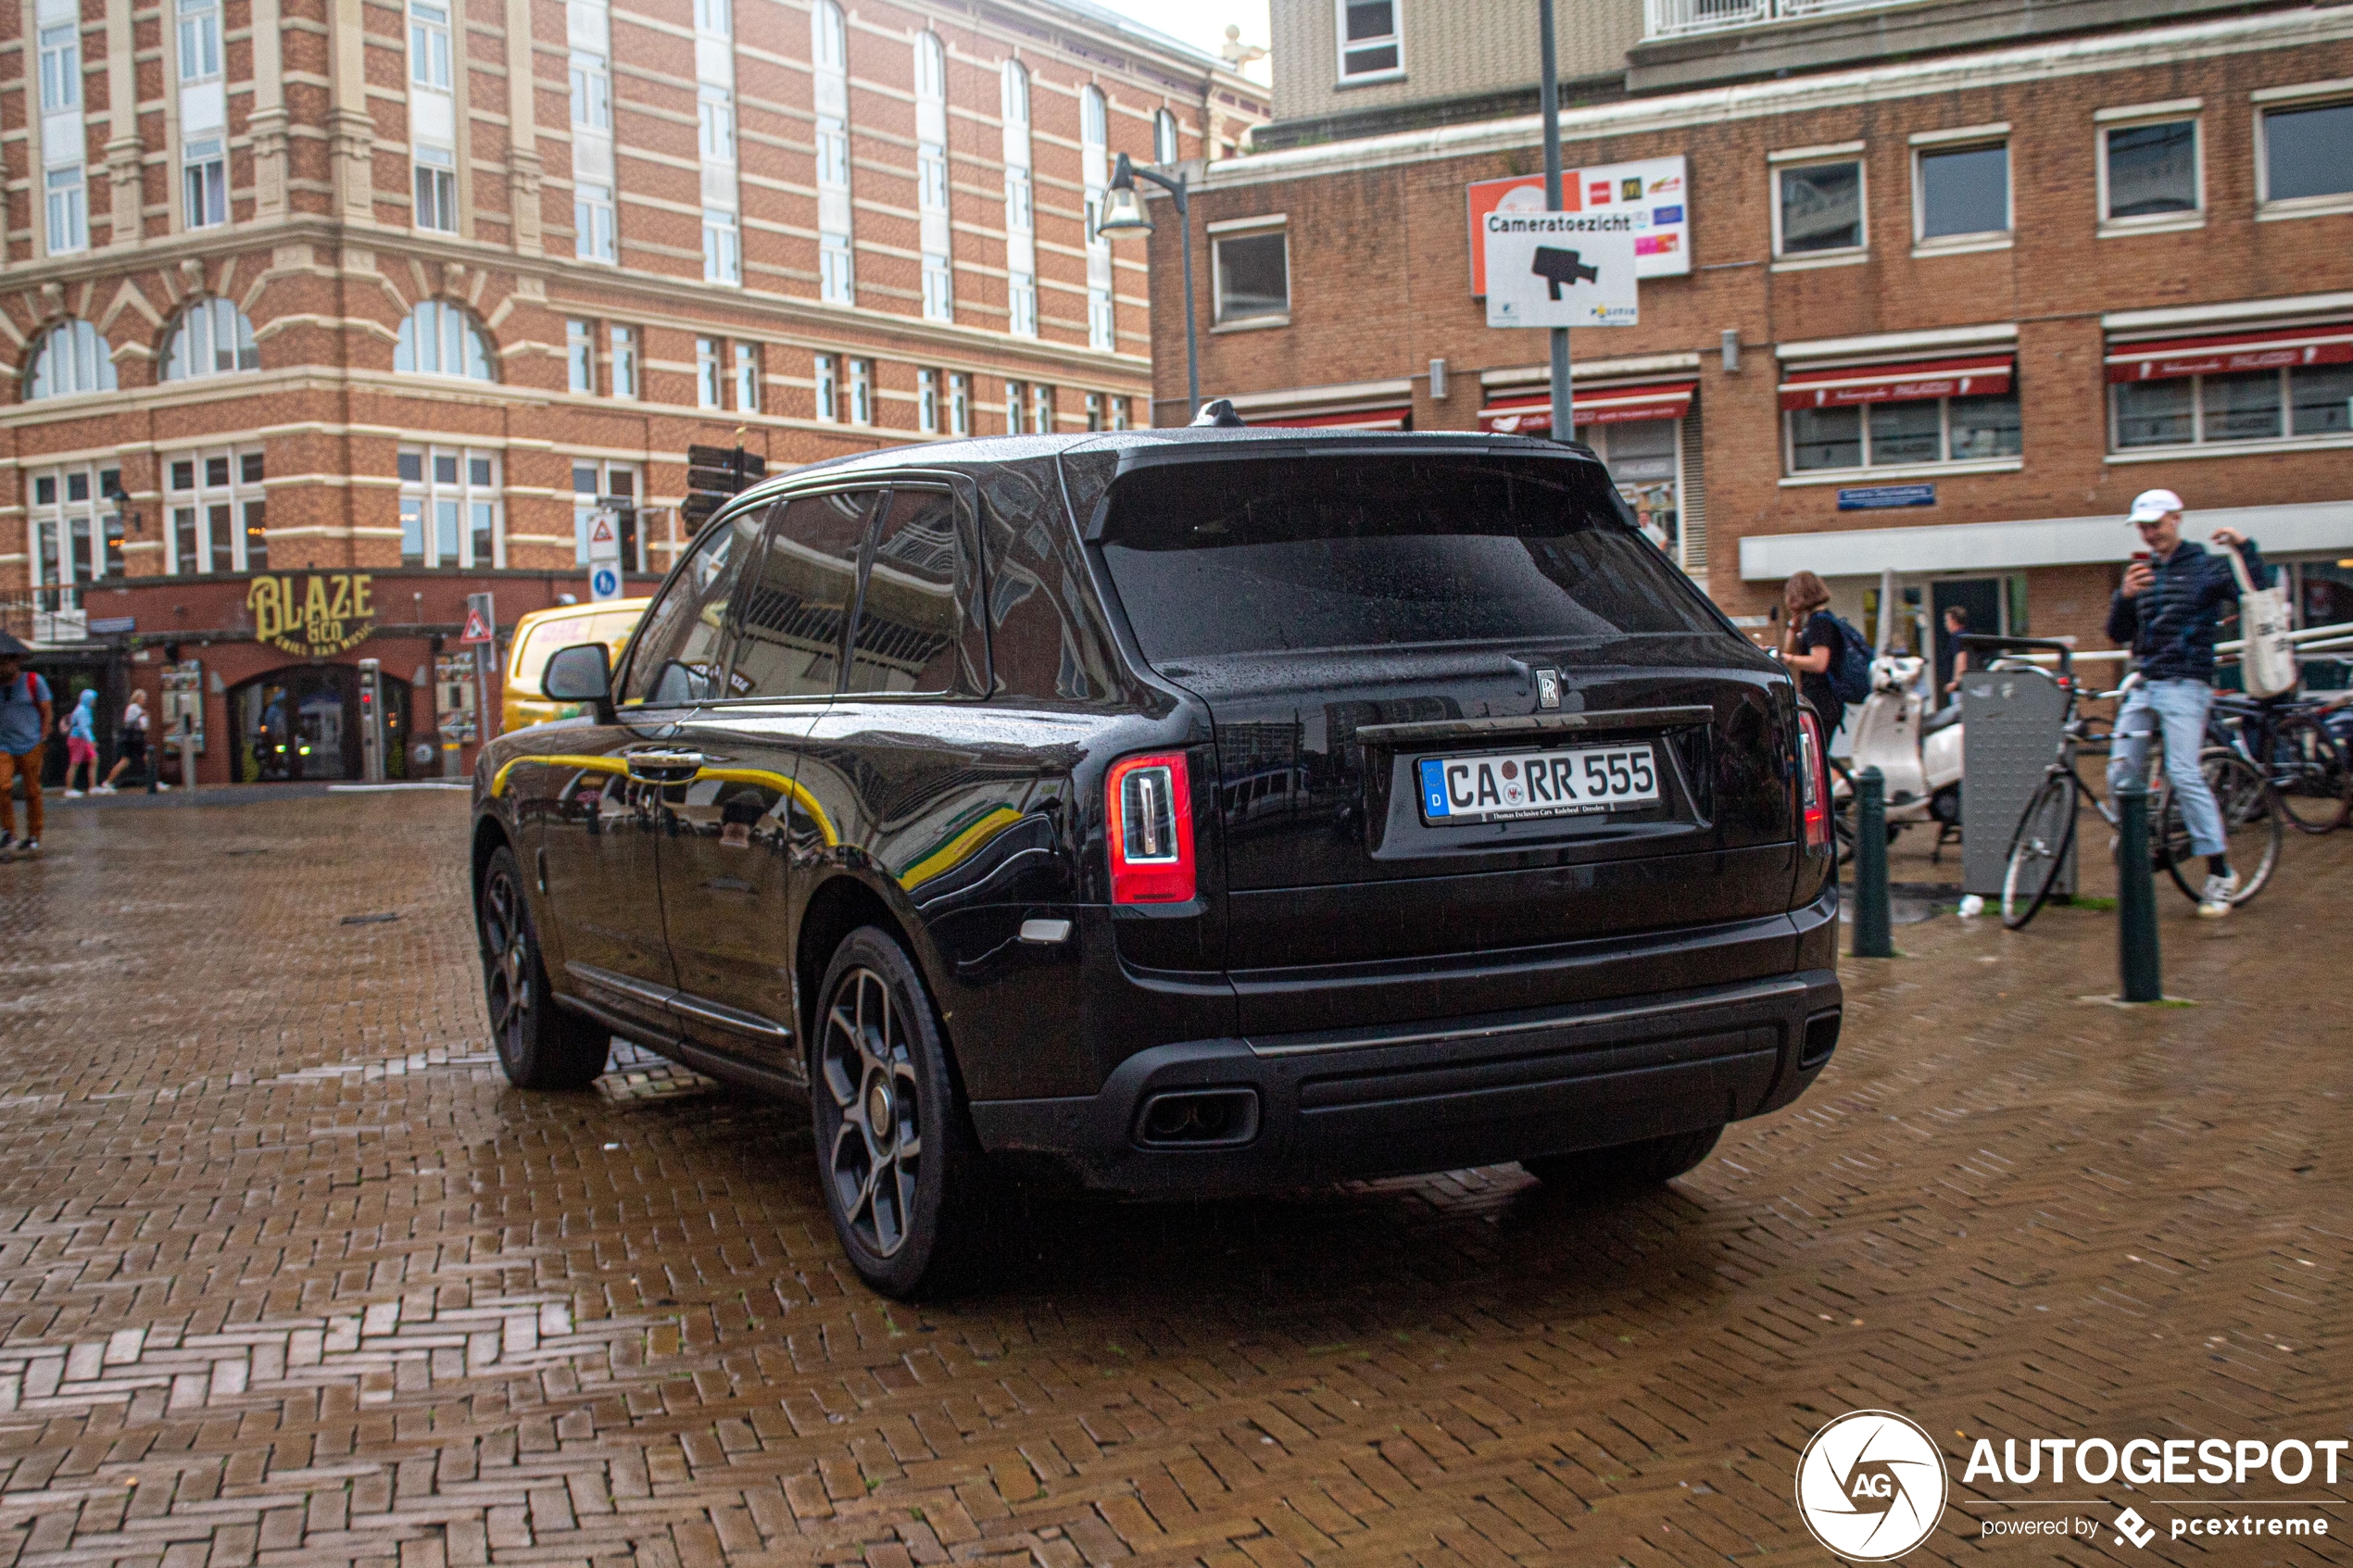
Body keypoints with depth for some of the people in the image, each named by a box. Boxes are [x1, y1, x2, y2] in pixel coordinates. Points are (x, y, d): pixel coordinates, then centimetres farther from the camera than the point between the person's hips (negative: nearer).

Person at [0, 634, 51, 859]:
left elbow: (47, 712, 5)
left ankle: (33, 838, 11)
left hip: (30, 746, -2)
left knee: (32, 792, 1)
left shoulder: (33, 681, 2)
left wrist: (41, 741, -3)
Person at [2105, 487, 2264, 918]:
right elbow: (2118, 634, 11)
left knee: (2183, 775, -16)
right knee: (2121, 775, 0)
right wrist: (2123, 597, -8)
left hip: (2185, 685, -6)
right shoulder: (2142, 572, 16)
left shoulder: (2207, 566, 1)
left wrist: (2245, 546, -18)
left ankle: (2221, 873, -9)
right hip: (2143, 687, 6)